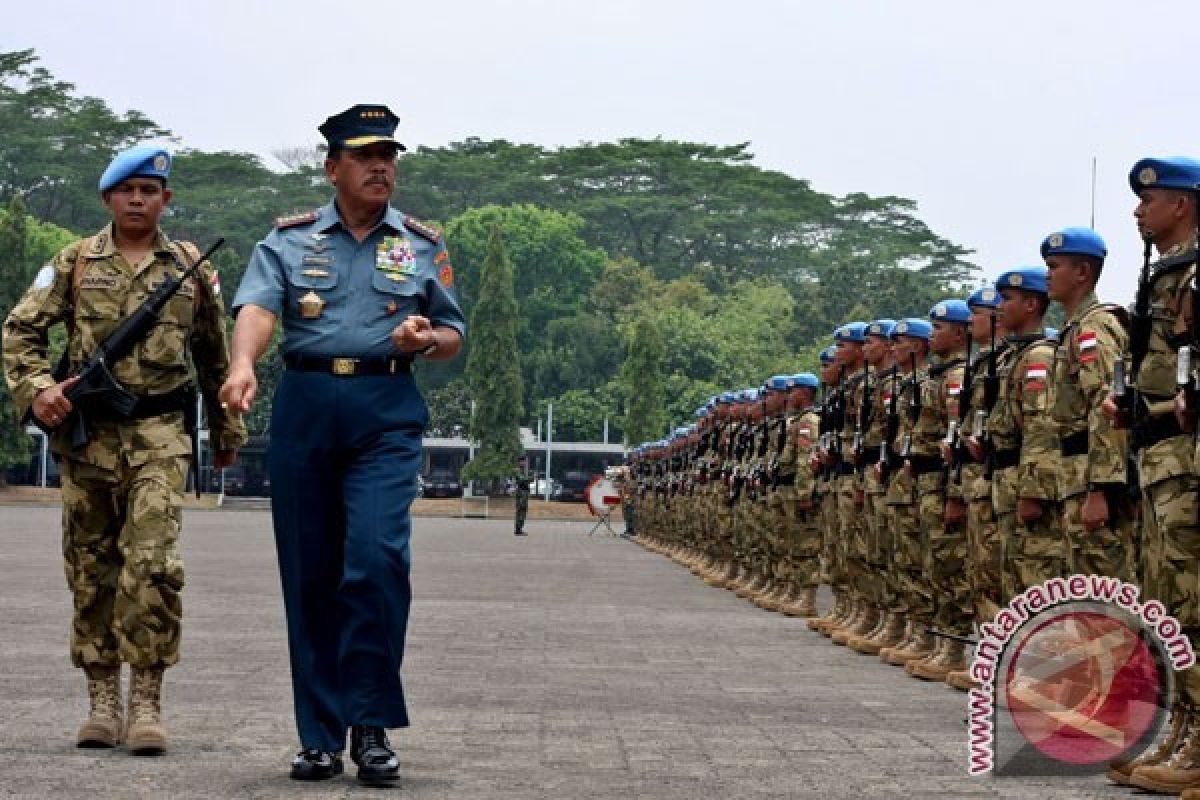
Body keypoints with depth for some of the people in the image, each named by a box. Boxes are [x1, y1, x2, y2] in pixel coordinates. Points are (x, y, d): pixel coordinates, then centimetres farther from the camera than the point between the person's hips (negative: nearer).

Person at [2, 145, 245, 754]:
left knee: (154, 564, -14)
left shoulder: (190, 267, 10)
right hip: (86, 434, 1)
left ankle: (146, 703, -9)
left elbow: (214, 356, 19)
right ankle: (102, 701, 15)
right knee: (91, 570, 6)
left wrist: (227, 430, 24)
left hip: (160, 435, -1)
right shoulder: (75, 262, 8)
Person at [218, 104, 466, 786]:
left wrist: (428, 337, -7)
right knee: (309, 573, 2)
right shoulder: (290, 240, 10)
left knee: (378, 558, -18)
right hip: (305, 407, 1)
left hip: (388, 410, -1)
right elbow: (258, 306, -7)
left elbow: (455, 336, 18)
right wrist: (243, 364, -28)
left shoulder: (423, 245, 14)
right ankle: (321, 736, 10)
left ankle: (372, 726, -8)